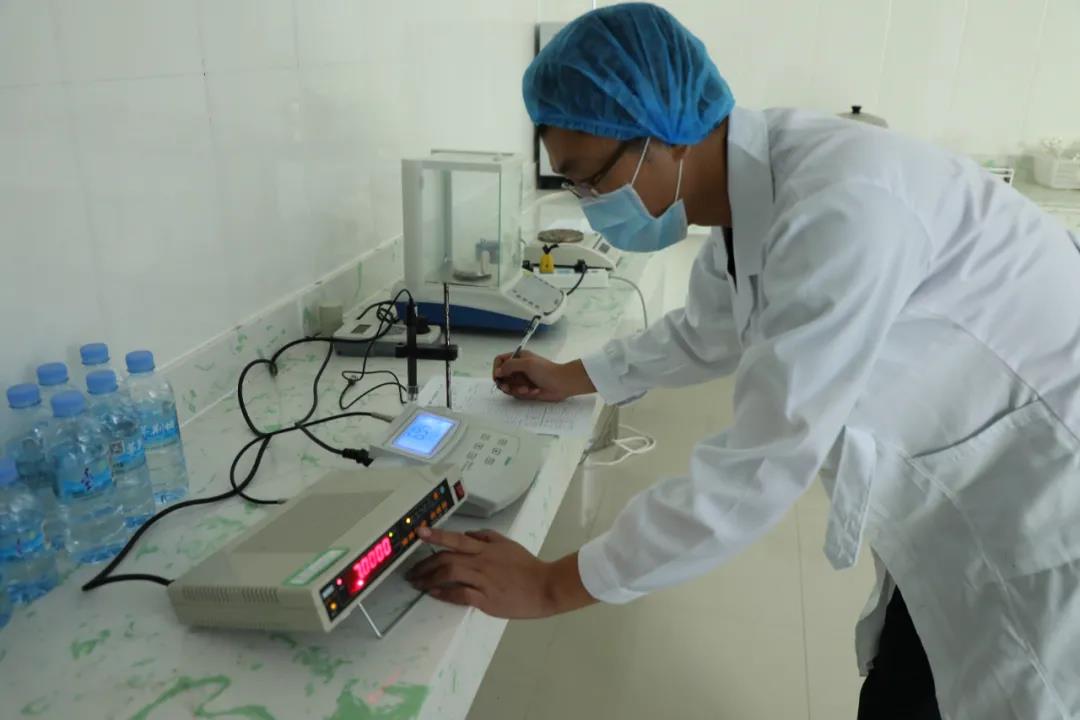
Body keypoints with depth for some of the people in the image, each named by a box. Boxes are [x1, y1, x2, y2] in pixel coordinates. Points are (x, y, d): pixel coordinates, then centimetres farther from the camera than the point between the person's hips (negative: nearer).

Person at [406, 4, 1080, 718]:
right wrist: (570, 378, 22)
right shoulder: (748, 199, -4)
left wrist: (553, 585, -22)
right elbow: (704, 334, 16)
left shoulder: (841, 206, -33)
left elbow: (755, 472, -32)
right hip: (968, 498, 8)